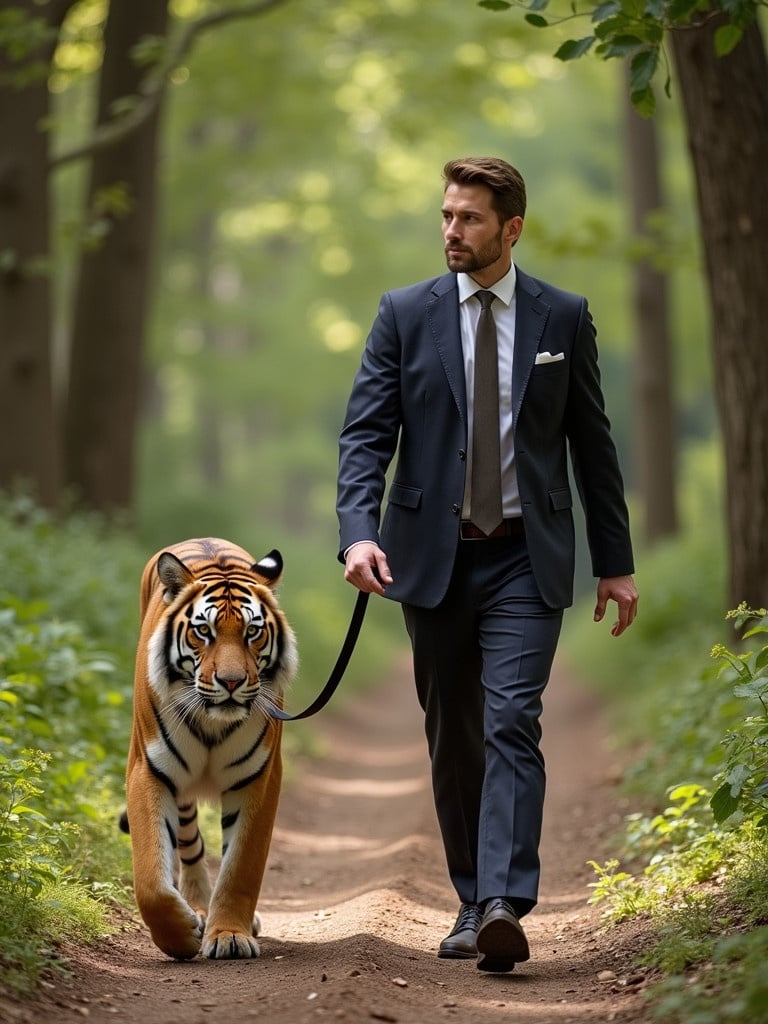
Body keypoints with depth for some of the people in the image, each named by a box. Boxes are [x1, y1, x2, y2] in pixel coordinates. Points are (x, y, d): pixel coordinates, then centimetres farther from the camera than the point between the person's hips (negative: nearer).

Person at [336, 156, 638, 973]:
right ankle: (472, 901, 21)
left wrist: (614, 561, 9)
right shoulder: (405, 314, 3)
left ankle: (505, 905, -24)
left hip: (525, 560, -2)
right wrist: (358, 531, -20)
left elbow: (591, 442, 8)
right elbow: (365, 433, -3)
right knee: (452, 739, 9)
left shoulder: (564, 317, 3)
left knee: (512, 726, -15)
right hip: (433, 558, 2)